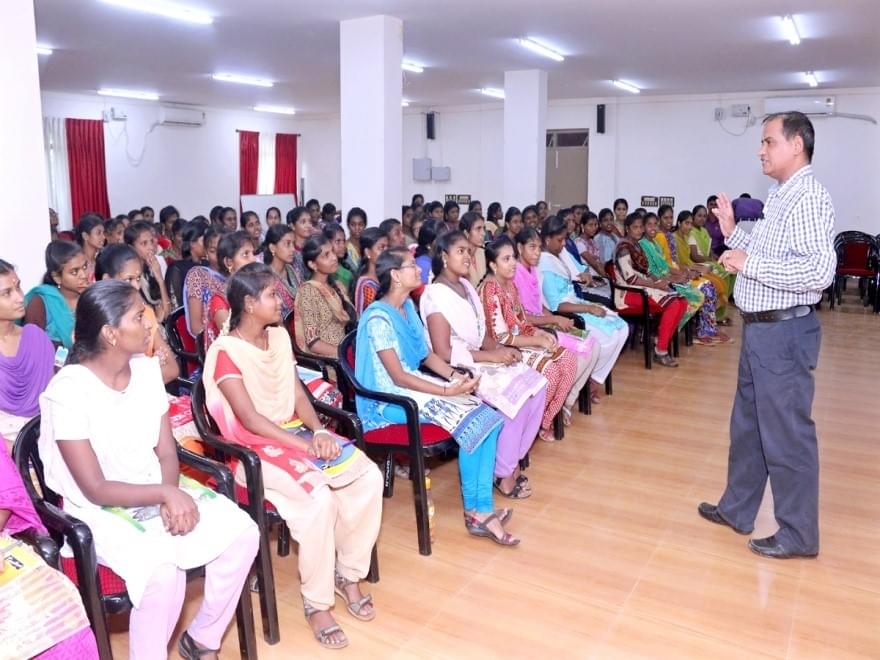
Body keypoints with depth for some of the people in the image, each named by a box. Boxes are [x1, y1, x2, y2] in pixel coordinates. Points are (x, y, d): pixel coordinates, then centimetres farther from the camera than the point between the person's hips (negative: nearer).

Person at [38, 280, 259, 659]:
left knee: (242, 532, -14)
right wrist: (166, 494, -28)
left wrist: (172, 496, -19)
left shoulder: (147, 369, -1)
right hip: (101, 511, -6)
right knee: (164, 569, -32)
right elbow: (95, 490, -19)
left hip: (156, 493, 6)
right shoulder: (68, 390, -20)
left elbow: (167, 453, 0)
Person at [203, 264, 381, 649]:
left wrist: (320, 432, -11)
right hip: (255, 448, -7)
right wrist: (306, 445, -22)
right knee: (317, 496, -31)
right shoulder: (226, 352, -15)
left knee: (368, 476, -12)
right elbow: (251, 421, -20)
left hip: (296, 431, 7)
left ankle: (348, 574, 5)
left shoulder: (279, 336, 9)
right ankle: (316, 602, -10)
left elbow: (298, 394, 6)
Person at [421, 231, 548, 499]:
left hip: (479, 360, 8)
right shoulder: (436, 294, -15)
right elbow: (443, 352, -20)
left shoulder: (466, 286, 12)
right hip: (457, 368, -8)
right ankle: (503, 472, -6)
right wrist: (490, 356, -18)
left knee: (537, 384, -8)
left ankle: (512, 459, 2)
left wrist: (501, 349, -7)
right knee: (518, 395, -22)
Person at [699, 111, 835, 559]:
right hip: (760, 329, 10)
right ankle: (736, 509, 33)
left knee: (785, 433, 1)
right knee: (748, 425, 18)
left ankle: (799, 534, 17)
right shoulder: (779, 198, 14)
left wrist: (749, 262, -22)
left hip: (784, 332, -10)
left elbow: (819, 270, -26)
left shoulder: (808, 197, -16)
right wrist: (732, 233, 8)